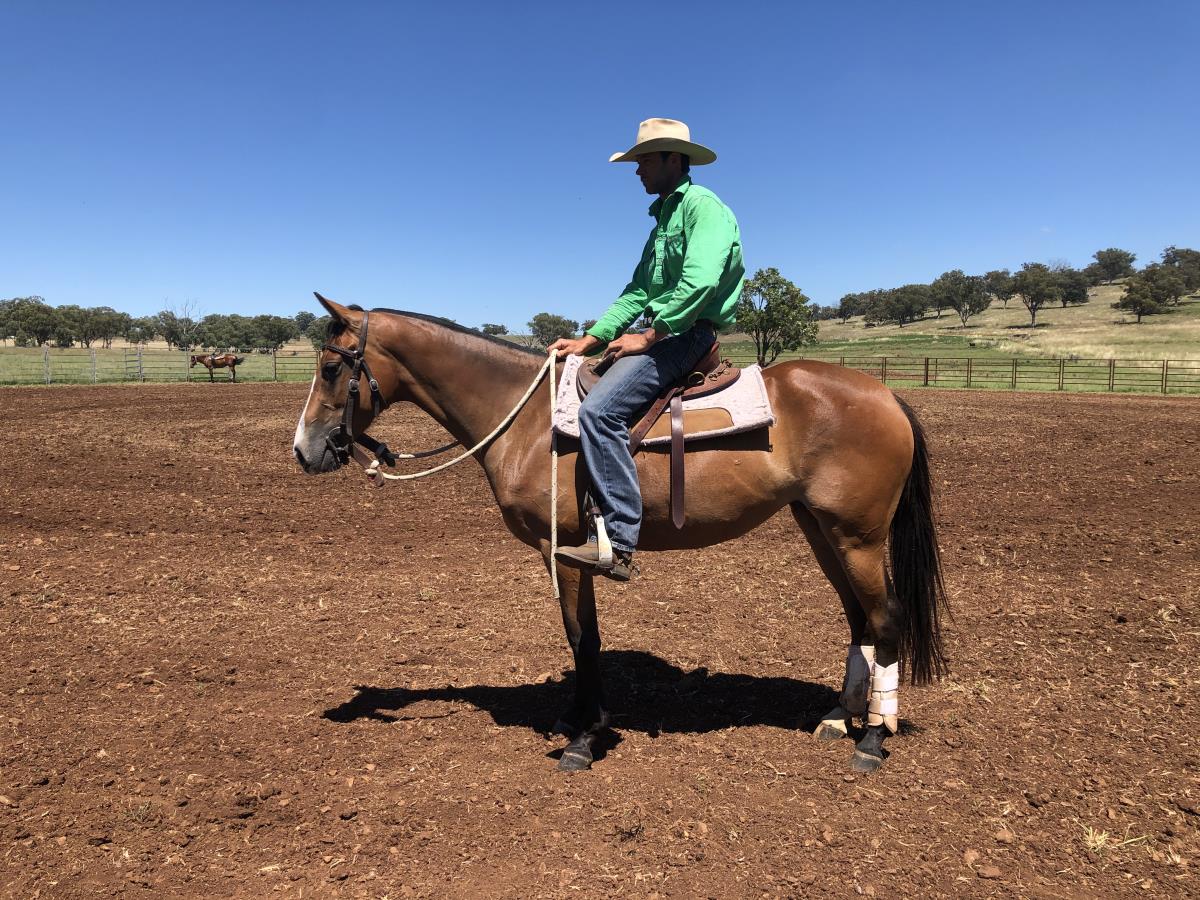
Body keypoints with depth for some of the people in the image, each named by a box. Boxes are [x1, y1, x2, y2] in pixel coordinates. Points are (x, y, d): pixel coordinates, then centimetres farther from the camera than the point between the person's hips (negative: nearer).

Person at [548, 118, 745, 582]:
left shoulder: (703, 205, -7)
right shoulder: (663, 218, 23)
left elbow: (699, 282, -23)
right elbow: (638, 292, 20)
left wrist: (648, 336, -20)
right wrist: (590, 339, 10)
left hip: (690, 335, -11)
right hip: (663, 334, 11)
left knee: (599, 409, -28)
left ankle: (618, 543, -28)